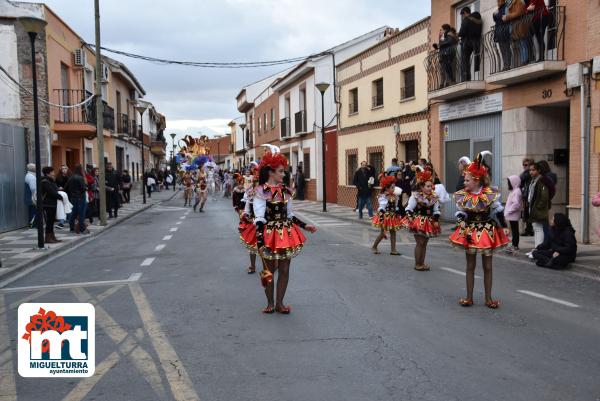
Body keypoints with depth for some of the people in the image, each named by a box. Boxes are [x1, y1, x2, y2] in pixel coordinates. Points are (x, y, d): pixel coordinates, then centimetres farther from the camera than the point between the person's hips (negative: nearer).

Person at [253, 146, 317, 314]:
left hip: (286, 235, 6)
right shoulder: (261, 192, -11)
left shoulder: (285, 191, 8)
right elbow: (259, 219, -15)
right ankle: (270, 303, 22)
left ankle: (279, 303, 19)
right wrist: (260, 242, -21)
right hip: (269, 235, -5)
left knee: (284, 270, 7)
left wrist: (305, 225, 10)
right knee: (269, 270, 7)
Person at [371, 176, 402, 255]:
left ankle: (393, 250, 9)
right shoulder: (383, 197, -15)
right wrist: (381, 217, -24)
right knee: (382, 233, 2)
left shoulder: (395, 197, 6)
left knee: (393, 233, 5)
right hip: (385, 216, -6)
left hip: (393, 217, 7)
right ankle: (374, 247, 20)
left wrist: (398, 215, 13)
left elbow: (396, 207, 15)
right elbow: (381, 208, -19)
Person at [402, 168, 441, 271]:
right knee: (420, 242, -4)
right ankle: (417, 264, 6)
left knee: (424, 243, 11)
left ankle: (422, 263, 20)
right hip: (418, 221, -5)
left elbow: (436, 210, 9)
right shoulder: (415, 196, -12)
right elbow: (409, 208, -9)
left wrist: (436, 220, 1)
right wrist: (410, 217, -20)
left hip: (429, 222, 5)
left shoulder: (434, 197, 3)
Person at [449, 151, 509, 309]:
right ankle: (469, 297, 18)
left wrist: (502, 228, -2)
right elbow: (460, 214, 0)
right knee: (470, 265, 9)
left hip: (487, 232, -1)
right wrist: (462, 228, -10)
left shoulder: (491, 194, -12)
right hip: (470, 232, 1)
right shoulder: (462, 196, -7)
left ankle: (488, 298, 19)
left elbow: (498, 213, -3)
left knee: (487, 266, 8)